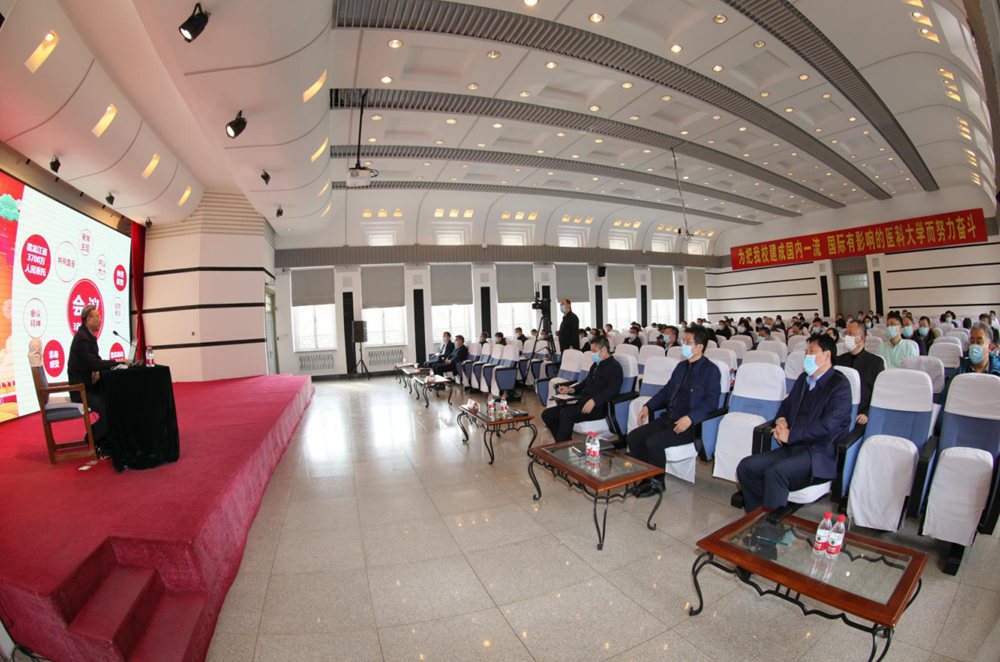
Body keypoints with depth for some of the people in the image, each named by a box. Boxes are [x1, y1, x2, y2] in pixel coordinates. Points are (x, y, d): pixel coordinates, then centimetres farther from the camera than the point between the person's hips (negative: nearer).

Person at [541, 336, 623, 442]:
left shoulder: (614, 367, -5)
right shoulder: (596, 365, 21)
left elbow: (613, 390, -19)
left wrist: (594, 401, -30)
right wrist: (571, 389, 15)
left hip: (598, 407, -9)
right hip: (582, 403, 9)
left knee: (565, 413, -33)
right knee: (547, 414, -2)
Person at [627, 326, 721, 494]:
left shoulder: (711, 370, -5)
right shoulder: (681, 366, 18)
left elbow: (712, 401, -14)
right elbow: (666, 390, 22)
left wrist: (690, 418, -28)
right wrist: (648, 406, 7)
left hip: (689, 424, -7)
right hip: (668, 418, 8)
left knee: (653, 442, -27)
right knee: (632, 437, -8)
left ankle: (657, 482, -3)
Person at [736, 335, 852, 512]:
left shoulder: (840, 385, -7)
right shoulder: (804, 378, 18)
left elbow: (828, 425, -18)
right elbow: (786, 405, 26)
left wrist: (790, 436, -15)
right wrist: (781, 420, 3)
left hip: (819, 453, -7)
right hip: (792, 448, 7)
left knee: (775, 472, -33)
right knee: (746, 466, -13)